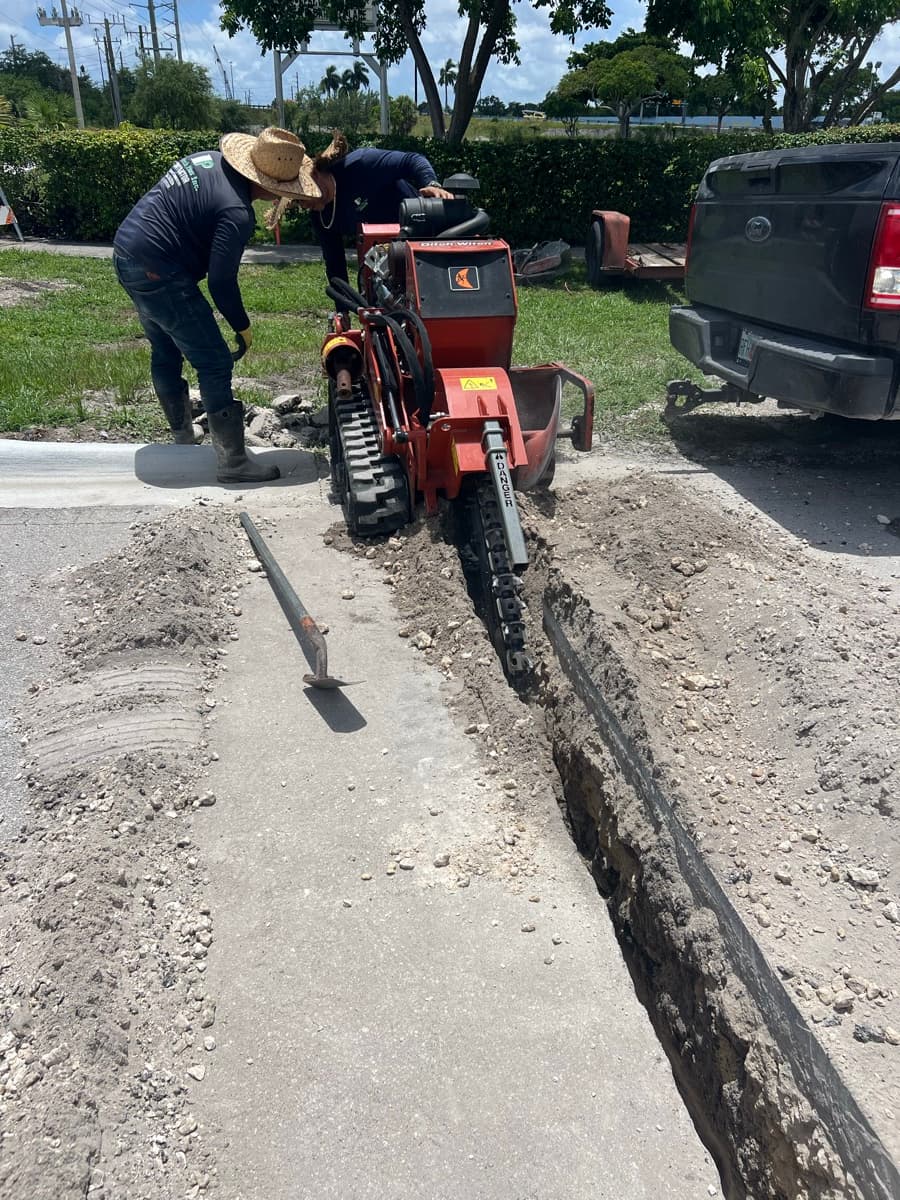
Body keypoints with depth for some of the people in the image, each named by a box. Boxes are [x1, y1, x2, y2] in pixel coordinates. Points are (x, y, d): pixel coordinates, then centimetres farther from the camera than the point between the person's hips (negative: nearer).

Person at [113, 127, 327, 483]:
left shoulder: (212, 159, 6)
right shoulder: (236, 213, -21)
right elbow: (221, 281, -18)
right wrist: (243, 328, -4)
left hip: (126, 252, 10)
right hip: (158, 274, -10)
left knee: (166, 353, 21)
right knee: (215, 364, -4)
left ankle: (184, 441, 36)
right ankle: (233, 461, 0)